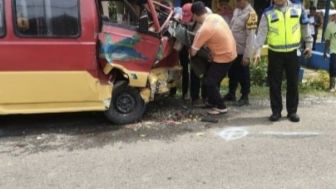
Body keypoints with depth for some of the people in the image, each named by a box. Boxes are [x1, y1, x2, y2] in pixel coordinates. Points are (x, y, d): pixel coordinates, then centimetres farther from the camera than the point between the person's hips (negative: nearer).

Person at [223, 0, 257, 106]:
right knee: (232, 73, 17)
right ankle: (231, 94, 32)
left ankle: (245, 97, 19)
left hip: (242, 51, -7)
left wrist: (247, 55, -20)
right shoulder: (236, 11, 8)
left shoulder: (250, 14, -17)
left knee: (243, 75, 5)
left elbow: (250, 36, -19)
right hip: (233, 49, 7)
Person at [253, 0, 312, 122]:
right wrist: (257, 50, -17)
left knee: (293, 83, 8)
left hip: (292, 52, 1)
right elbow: (261, 32, -8)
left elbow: (305, 27, 11)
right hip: (275, 53, -1)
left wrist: (309, 44, 12)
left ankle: (292, 111, 21)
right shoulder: (268, 13, -3)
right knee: (275, 84, 3)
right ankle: (276, 111, 16)